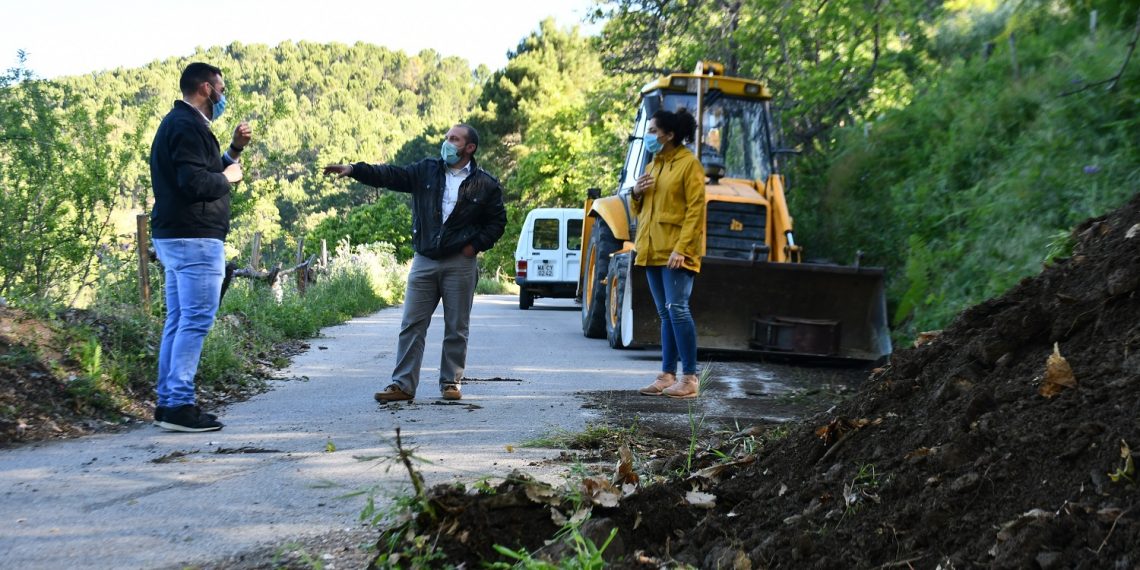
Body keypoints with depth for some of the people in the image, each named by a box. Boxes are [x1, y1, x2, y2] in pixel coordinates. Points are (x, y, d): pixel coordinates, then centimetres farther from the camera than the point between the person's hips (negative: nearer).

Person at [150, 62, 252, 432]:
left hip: (173, 236, 11)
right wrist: (228, 177, -8)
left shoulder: (177, 123, 20)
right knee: (195, 322, -9)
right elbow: (194, 182, -24)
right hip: (196, 239, -11)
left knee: (178, 321, 12)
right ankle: (180, 405, -9)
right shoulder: (188, 126, -14)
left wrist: (233, 151, 12)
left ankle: (168, 402, 15)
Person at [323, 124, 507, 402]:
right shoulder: (426, 171, 6)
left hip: (460, 263, -2)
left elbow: (497, 222, 8)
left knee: (456, 328, 5)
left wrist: (476, 244, -4)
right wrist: (353, 170, -13)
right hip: (424, 261, 2)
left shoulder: (485, 185, 1)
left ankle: (451, 382, 17)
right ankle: (403, 384, 4)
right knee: (412, 324, 1)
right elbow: (389, 175, -2)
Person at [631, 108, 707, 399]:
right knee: (666, 314, 10)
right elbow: (639, 210, 25)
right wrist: (637, 193, 2)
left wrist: (681, 248, -22)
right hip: (652, 251, 8)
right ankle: (668, 375, 13)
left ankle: (690, 377, -8)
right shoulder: (653, 166, 18)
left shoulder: (689, 164, -6)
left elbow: (695, 210, -13)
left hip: (676, 252, -8)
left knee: (677, 309, -12)